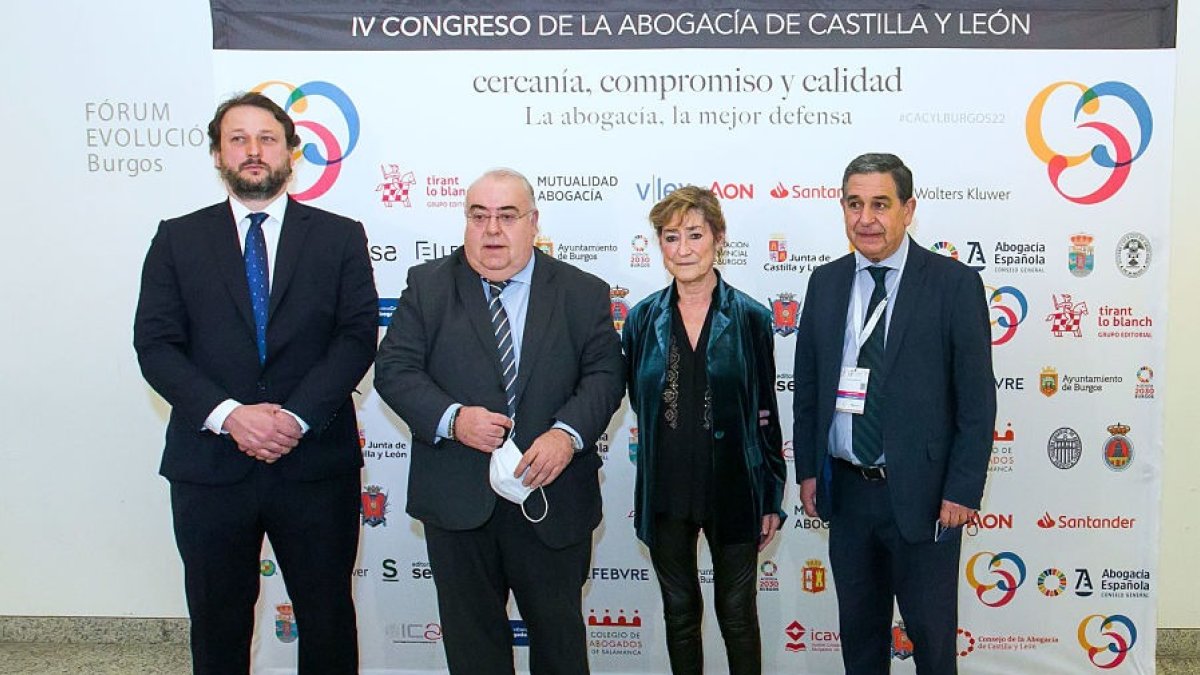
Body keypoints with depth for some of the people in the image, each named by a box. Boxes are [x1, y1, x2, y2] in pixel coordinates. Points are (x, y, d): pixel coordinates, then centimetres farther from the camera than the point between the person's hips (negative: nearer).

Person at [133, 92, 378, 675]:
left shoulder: (340, 237, 4)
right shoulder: (177, 239, 7)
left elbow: (357, 337, -4)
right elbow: (155, 345, -1)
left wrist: (297, 416, -17)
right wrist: (228, 414, -16)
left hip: (316, 461, -1)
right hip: (209, 464, 1)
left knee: (327, 616, 10)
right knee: (217, 621, 16)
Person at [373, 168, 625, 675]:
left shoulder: (583, 293, 2)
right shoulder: (427, 285, 2)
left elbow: (604, 372, -3)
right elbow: (395, 368, -4)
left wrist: (567, 433, -20)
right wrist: (451, 419, -21)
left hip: (552, 499, 0)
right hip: (458, 500, 1)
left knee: (558, 631, 15)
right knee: (470, 633, 17)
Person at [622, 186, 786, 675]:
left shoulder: (751, 318, -4)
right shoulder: (643, 318, 0)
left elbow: (766, 412, -1)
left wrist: (771, 500, 0)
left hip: (733, 488, -2)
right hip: (665, 492, 2)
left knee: (738, 614, 11)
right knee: (680, 611, 16)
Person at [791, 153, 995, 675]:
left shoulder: (955, 284, -8)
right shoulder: (825, 283, 4)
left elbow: (977, 400, -8)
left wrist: (963, 491, -11)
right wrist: (807, 469, 6)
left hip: (921, 493, -4)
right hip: (845, 490, 4)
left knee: (931, 629, 12)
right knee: (858, 625, 18)